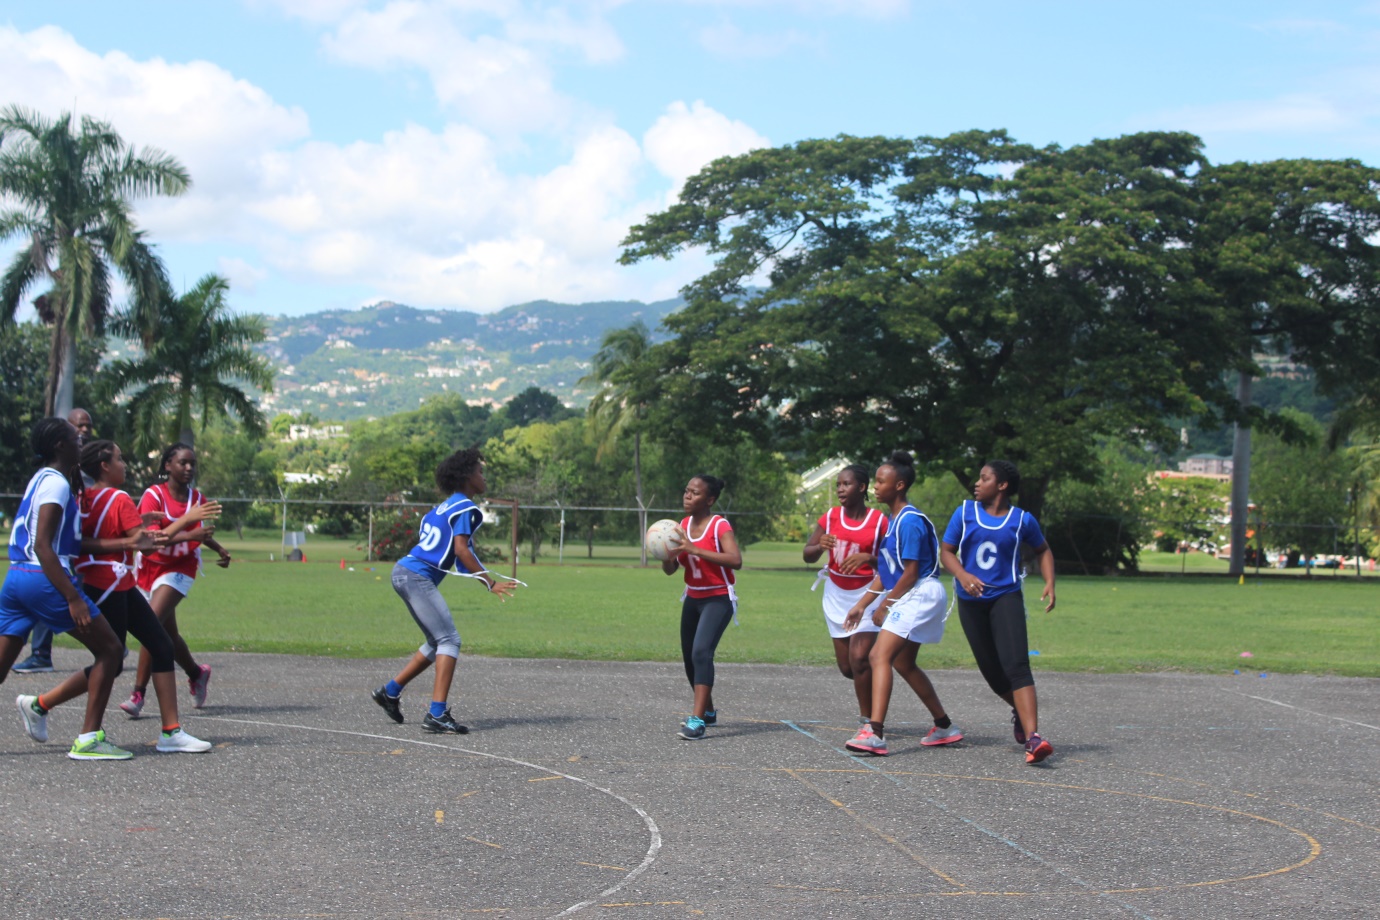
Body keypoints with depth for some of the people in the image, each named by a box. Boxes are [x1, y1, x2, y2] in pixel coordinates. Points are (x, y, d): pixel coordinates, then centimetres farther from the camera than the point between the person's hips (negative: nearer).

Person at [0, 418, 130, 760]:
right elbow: (42, 546, -18)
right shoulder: (56, 483, -9)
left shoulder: (42, 479, 20)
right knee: (109, 650, 2)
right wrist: (73, 599, -23)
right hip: (44, 579, -9)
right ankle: (88, 739, -1)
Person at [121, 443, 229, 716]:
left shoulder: (198, 499, -3)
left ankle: (138, 694, -16)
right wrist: (187, 534, -38)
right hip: (150, 568, 1)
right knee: (168, 633, 11)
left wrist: (219, 549, 1)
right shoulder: (154, 495, -13)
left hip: (179, 570, 0)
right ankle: (197, 673, 38)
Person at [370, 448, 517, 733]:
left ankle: (390, 692, 24)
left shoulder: (446, 506, 19)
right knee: (449, 640, -11)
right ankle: (437, 714, -18)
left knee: (438, 642, 17)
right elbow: (461, 550, -17)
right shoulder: (465, 507, -9)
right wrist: (490, 583, -15)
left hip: (405, 573, 10)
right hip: (417, 577, -10)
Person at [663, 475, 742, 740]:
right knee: (690, 657, 13)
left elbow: (736, 560, -30)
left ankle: (697, 721, -28)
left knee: (701, 651, -24)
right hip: (692, 599, 7)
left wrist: (695, 549, -33)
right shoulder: (682, 527, 4)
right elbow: (669, 570, 5)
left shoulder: (720, 526, -14)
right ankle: (707, 711, 36)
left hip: (718, 599, -7)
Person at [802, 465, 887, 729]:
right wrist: (821, 546, -19)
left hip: (866, 593, -4)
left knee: (859, 658, -17)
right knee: (846, 666, 6)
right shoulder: (831, 517, 1)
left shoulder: (879, 521, -9)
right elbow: (808, 555, 2)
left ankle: (867, 720, -5)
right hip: (837, 595, 4)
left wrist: (867, 558, -27)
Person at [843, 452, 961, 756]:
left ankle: (874, 733, -29)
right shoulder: (894, 520, 14)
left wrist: (884, 606, -10)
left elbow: (910, 574, -19)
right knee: (904, 664, 19)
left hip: (920, 594, -11)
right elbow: (886, 571, 19)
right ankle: (945, 727, 32)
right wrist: (863, 604, 15)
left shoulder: (910, 522, -17)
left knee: (880, 656, -21)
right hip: (910, 598, 11)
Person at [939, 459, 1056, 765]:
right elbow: (946, 551, 4)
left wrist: (1050, 583, 0)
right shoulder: (965, 513, 4)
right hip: (971, 600, 3)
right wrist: (963, 575, -15)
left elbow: (1042, 550, 16)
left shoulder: (1022, 520, 1)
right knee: (991, 671, 6)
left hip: (1006, 597, -3)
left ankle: (1033, 738, -28)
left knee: (1016, 664, -20)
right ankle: (1020, 710, 38)